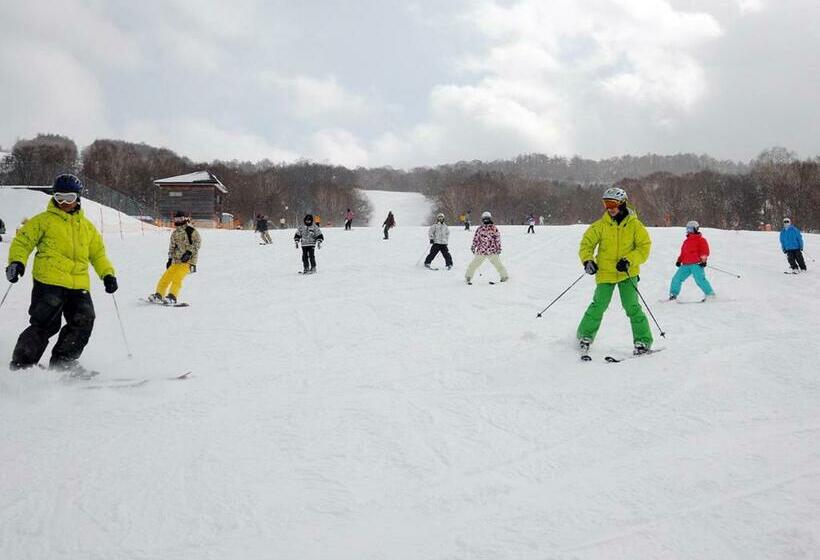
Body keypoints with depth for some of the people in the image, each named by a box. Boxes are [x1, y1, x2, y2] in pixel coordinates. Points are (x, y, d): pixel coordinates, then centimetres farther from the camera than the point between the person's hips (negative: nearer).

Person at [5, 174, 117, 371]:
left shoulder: (87, 226, 21)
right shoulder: (44, 220, 9)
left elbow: (98, 253, 26)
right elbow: (23, 241, 5)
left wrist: (107, 274, 12)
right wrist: (17, 262, -13)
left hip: (79, 286, 4)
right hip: (49, 282, -4)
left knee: (84, 322, -8)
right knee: (45, 325, -10)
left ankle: (63, 362, 8)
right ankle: (21, 365, 3)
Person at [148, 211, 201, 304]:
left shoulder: (191, 230, -3)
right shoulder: (174, 233, 17)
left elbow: (198, 242, -10)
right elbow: (172, 247, 25)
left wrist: (189, 252, -20)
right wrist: (170, 259, 17)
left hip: (188, 260, -6)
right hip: (176, 260, 6)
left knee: (177, 278, -21)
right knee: (166, 277, -2)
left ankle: (172, 298, -23)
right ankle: (158, 295, 5)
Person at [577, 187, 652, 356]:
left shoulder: (634, 225, -3)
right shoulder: (600, 225, 0)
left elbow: (644, 246, -4)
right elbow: (587, 243, 6)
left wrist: (629, 260, -18)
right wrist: (587, 260, -12)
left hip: (628, 273, -1)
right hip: (605, 273, 1)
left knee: (632, 307, -8)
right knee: (598, 306, -5)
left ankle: (643, 341, 3)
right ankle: (585, 336, 13)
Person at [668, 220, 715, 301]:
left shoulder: (700, 239, 2)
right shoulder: (686, 241, 23)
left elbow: (705, 251, -6)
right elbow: (683, 252, 29)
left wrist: (703, 260, -16)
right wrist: (679, 260, 20)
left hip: (696, 264, -7)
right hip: (685, 265, 7)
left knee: (700, 280, -19)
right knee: (676, 279, 3)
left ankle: (710, 294, -11)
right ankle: (673, 294, 13)